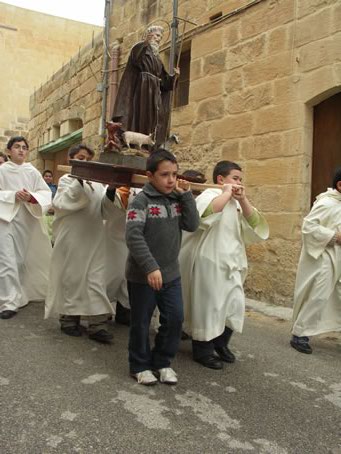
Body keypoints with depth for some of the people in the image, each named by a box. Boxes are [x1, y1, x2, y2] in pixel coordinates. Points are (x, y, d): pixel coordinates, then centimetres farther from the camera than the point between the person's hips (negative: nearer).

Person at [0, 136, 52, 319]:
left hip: (28, 221, 3)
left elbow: (46, 193, 1)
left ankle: (22, 295, 29)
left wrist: (31, 197, -17)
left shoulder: (32, 171, 5)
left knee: (26, 259, 11)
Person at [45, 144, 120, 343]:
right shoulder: (67, 180, 2)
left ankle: (98, 325, 1)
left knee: (96, 279, -1)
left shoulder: (98, 182, 12)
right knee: (70, 277, 5)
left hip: (94, 238, 3)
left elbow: (105, 212, 8)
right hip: (72, 238, -3)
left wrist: (110, 193, -10)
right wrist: (79, 182, -21)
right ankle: (69, 318, 20)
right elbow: (60, 204, -14)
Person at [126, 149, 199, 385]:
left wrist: (186, 195, -9)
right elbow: (133, 237, -22)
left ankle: (162, 361, 28)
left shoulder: (176, 200, 4)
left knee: (175, 318, 7)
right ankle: (140, 365, 29)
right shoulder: (142, 200, -14)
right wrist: (150, 268, -27)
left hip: (171, 274, 5)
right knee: (141, 322, 10)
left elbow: (192, 225, -4)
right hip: (142, 275, -5)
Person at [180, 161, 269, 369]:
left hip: (230, 261, 8)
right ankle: (203, 350, 16)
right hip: (208, 260, -8)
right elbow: (206, 214, -33)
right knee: (208, 304, 0)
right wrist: (227, 192, -20)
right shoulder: (210, 195, -10)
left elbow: (254, 225, 5)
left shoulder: (236, 202, 15)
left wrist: (243, 199, -4)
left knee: (234, 303, 11)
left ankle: (220, 343, 30)